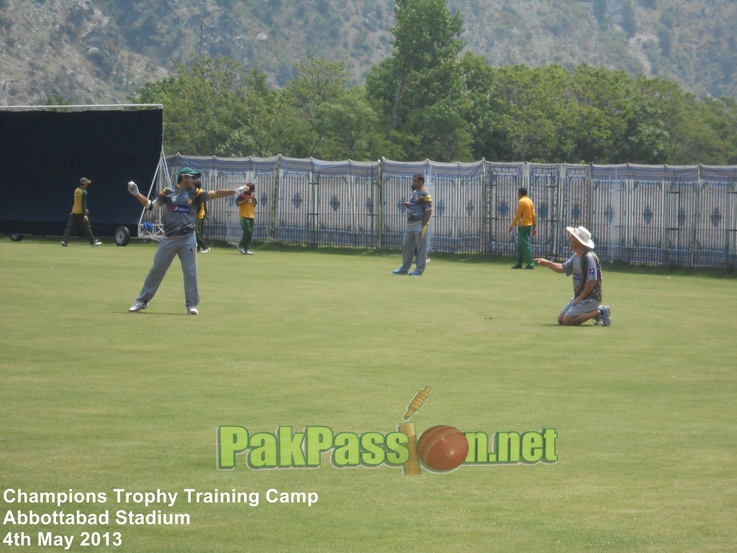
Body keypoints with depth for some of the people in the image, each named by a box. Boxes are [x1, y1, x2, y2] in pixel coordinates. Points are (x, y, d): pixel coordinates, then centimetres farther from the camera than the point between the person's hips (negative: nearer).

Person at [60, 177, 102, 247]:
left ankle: (64, 241, -9)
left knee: (69, 227, 2)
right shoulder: (83, 192, -13)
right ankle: (93, 242, 8)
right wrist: (84, 215, -20)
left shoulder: (76, 190, 11)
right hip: (80, 213, -6)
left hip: (74, 212, 6)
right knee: (86, 228, 2)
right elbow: (83, 203, -18)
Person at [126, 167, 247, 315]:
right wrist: (136, 193, -2)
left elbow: (215, 194, -7)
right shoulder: (168, 192, 2)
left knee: (190, 272, 0)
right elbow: (151, 205, 8)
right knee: (156, 270, 6)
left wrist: (235, 191, -18)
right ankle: (142, 301, 16)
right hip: (169, 239, 0)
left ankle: (192, 305, 10)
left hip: (188, 239, 0)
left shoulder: (196, 194, 3)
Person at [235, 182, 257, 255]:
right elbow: (237, 204, -15)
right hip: (244, 216, -7)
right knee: (248, 231, -16)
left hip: (251, 216, 7)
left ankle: (247, 249, 7)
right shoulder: (242, 195, -6)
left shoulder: (252, 196, 14)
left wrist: (253, 200, -2)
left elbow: (254, 205, 16)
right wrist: (245, 200, -20)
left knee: (250, 233, 4)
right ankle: (241, 246, -2)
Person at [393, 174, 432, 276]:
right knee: (406, 245, 11)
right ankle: (404, 268, 18)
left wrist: (423, 225, -18)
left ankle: (419, 270, 2)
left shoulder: (425, 195, -11)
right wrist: (407, 205, 2)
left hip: (419, 224, -9)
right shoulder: (414, 193, 15)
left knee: (421, 247, -2)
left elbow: (429, 211, -15)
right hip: (410, 225, 9)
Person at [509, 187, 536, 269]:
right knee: (520, 245, 14)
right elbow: (534, 215, 12)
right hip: (529, 225, 9)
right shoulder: (530, 201, 12)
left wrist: (512, 226, -8)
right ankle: (519, 263, 16)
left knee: (526, 245, -8)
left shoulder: (521, 202, -12)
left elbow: (517, 215, -14)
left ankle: (530, 264, -11)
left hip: (523, 226, -9)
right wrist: (534, 227, 15)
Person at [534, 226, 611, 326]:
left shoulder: (589, 257, -23)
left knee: (567, 320, -17)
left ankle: (600, 312, -7)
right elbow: (563, 268, 16)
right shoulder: (576, 256, 7)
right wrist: (547, 263, 1)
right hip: (579, 296, 10)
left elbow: (592, 281, -25)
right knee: (560, 319, 11)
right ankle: (595, 310, 12)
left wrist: (581, 297, -18)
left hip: (590, 298, -10)